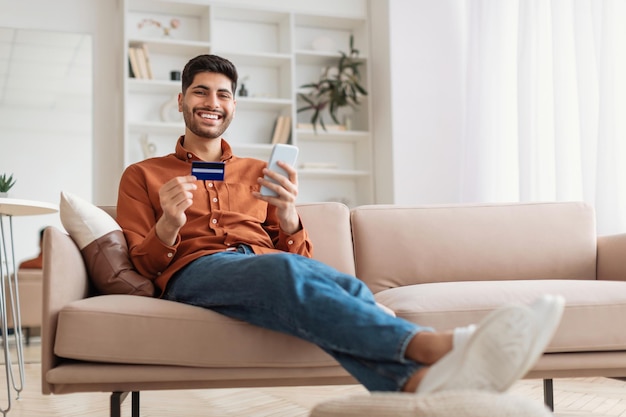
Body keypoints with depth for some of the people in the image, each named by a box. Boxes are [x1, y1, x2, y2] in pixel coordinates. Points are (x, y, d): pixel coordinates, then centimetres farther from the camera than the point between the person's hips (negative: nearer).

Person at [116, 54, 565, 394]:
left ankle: (419, 379, -64)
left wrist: (288, 217, -6)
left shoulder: (258, 173, 27)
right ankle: (435, 345, -58)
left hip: (271, 265, 3)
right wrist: (169, 225, -11)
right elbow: (139, 265, 10)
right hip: (195, 272, -3)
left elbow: (301, 257, 17)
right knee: (282, 270, -39)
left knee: (345, 288, -34)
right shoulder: (141, 176, 21)